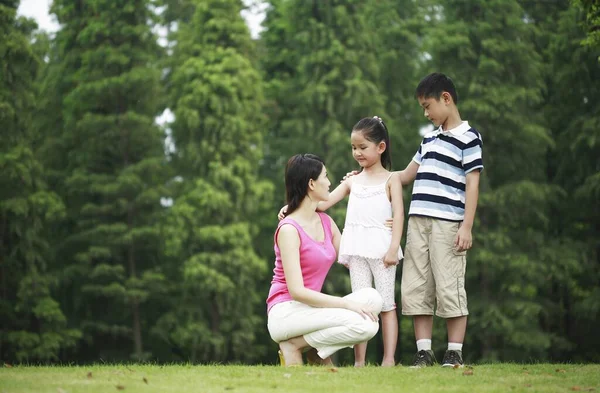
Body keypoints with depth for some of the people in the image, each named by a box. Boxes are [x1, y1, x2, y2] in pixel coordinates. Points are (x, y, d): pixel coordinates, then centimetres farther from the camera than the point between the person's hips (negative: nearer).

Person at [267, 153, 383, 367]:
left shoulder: (326, 222, 12)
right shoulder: (289, 229, -13)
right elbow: (296, 290, -19)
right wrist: (346, 303, -23)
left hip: (310, 309, 8)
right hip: (286, 313, -8)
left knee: (371, 297, -16)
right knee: (363, 324, -27)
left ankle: (317, 349, -4)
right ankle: (293, 346, -10)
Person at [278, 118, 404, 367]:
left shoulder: (390, 180, 6)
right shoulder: (352, 182, 18)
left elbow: (398, 214, -3)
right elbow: (323, 203, 11)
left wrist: (393, 248, -15)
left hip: (381, 248, -4)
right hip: (357, 250, 4)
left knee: (386, 304, -2)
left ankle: (389, 360, -4)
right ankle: (359, 361, -2)